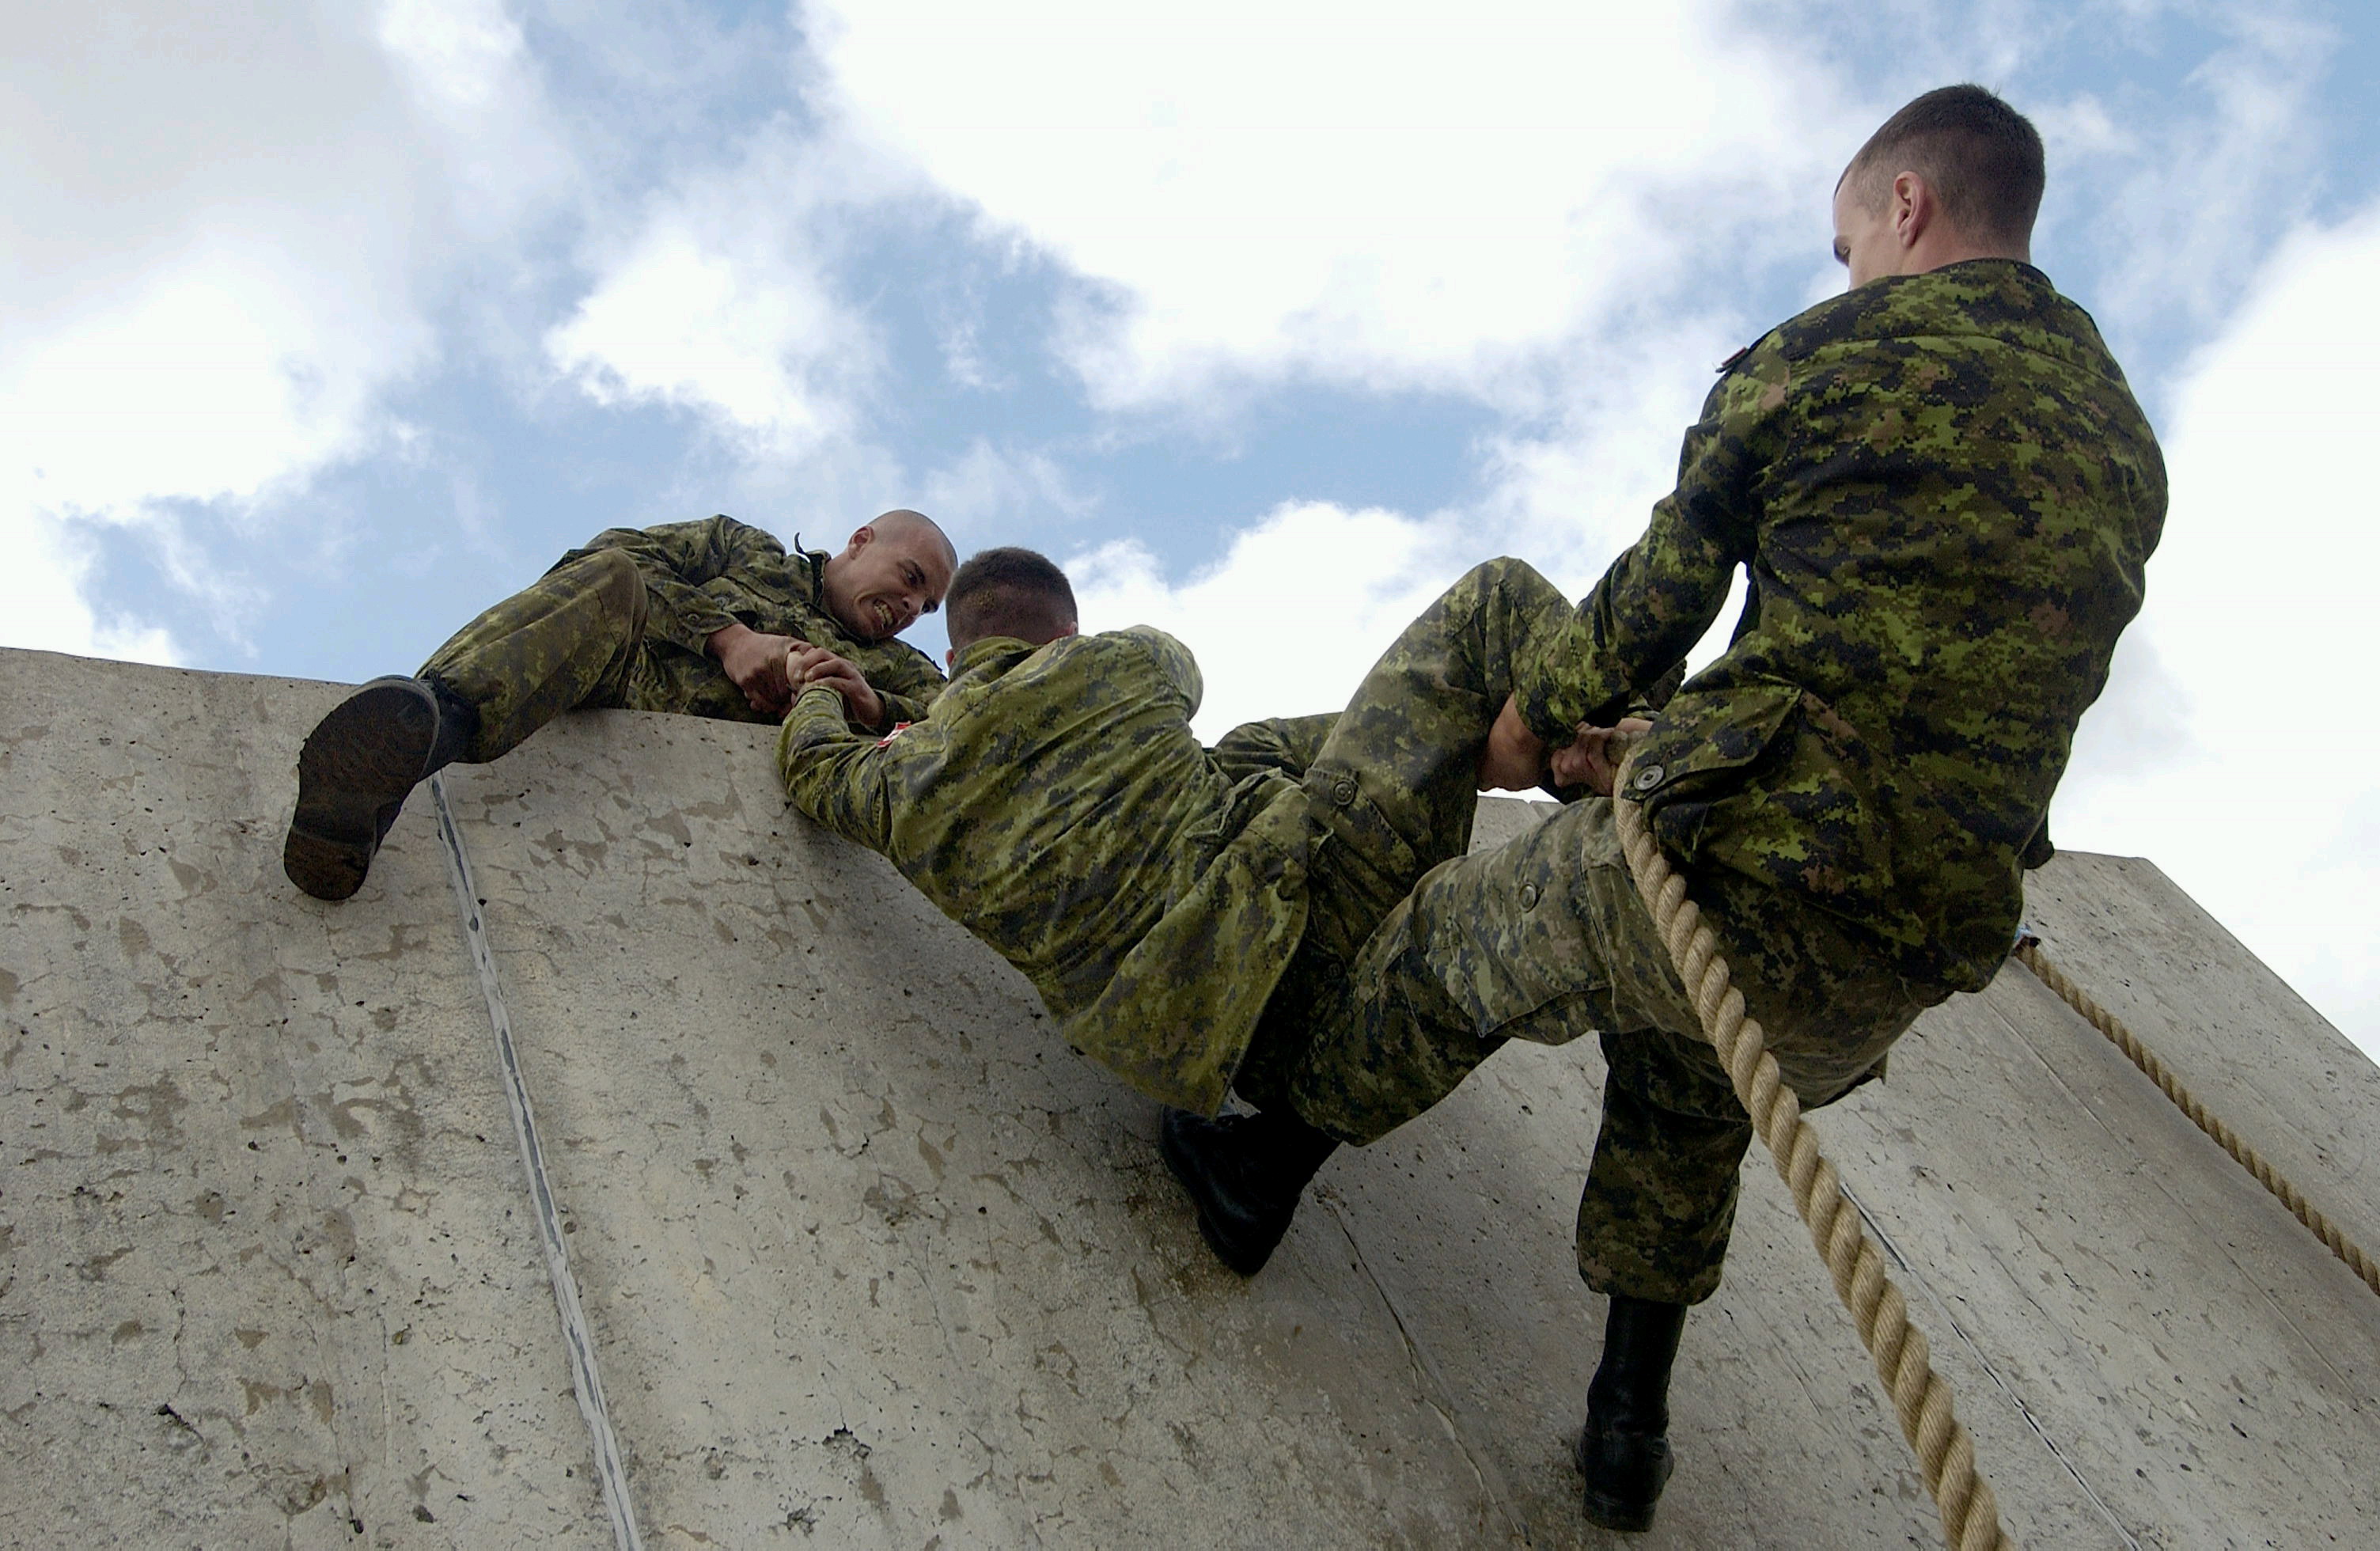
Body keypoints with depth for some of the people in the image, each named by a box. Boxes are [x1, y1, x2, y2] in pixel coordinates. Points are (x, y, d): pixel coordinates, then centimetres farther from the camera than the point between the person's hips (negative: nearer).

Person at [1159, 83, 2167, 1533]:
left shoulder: (1810, 361, -2)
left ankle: (1274, 1168, 41)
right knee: (1688, 1095, 34)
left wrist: (1539, 709, 26)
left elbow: (1658, 598, 4)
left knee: (1449, 946, 22)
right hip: (1904, 970, 6)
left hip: (1724, 872, -6)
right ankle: (1632, 1426, 41)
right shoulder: (2126, 450, 16)